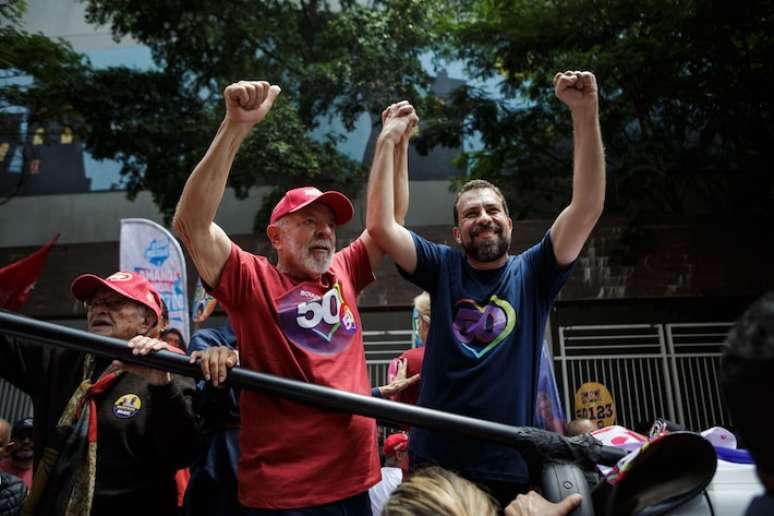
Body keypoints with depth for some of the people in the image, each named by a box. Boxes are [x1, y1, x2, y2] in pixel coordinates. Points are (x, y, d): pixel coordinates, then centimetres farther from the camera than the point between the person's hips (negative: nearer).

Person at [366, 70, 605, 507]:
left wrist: (585, 113, -18)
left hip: (512, 468, 0)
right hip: (435, 463, 1)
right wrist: (388, 139, -10)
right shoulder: (443, 268, 2)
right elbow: (380, 225, -10)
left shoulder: (532, 273, 1)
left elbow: (588, 207, -11)